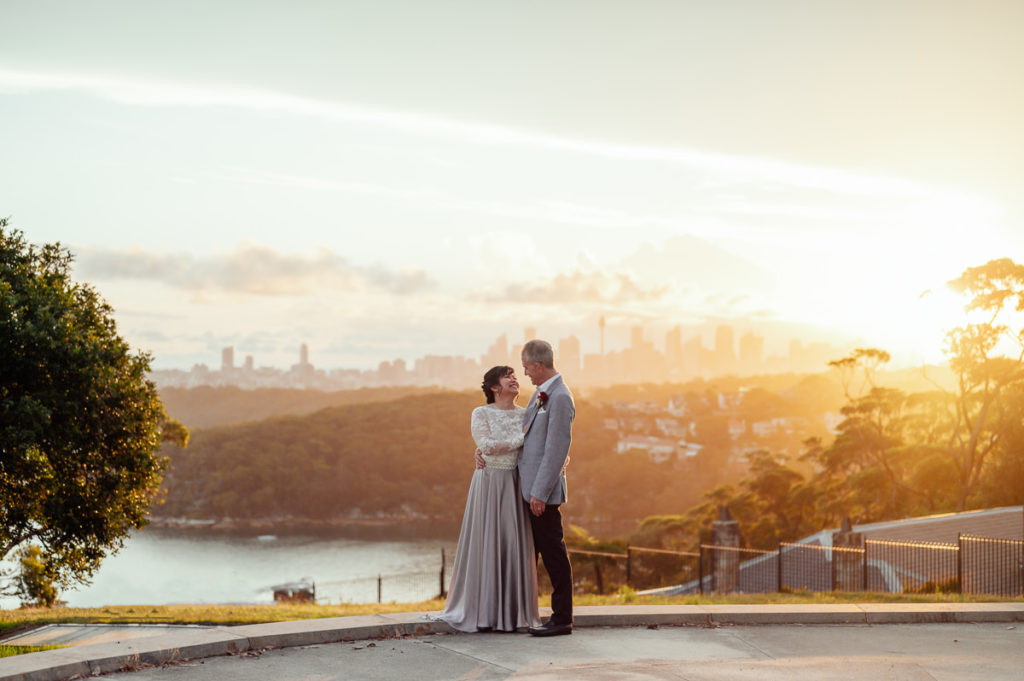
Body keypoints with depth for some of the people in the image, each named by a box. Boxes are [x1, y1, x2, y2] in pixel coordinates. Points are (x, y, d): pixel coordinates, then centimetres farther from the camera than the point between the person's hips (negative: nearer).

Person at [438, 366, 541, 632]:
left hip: (517, 486, 3)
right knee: (486, 544, -3)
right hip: (488, 483, -3)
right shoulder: (481, 414, -1)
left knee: (515, 545, 2)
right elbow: (487, 446, -16)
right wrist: (521, 439, -14)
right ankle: (482, 612, 4)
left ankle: (513, 612, 8)